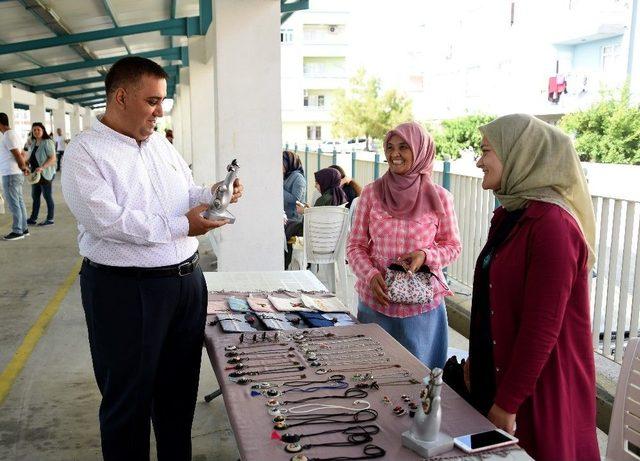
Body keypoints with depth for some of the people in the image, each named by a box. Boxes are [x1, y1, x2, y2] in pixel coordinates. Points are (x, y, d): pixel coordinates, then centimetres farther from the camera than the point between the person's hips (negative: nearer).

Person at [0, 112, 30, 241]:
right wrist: (25, 167, 11)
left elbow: (18, 155, -16)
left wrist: (23, 168, -3)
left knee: (13, 204, -5)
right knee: (19, 202, 12)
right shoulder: (12, 133, 16)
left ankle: (17, 231, 0)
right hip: (16, 174, 10)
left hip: (11, 175, -10)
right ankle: (23, 228, 17)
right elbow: (21, 154, 19)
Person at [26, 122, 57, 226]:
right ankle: (33, 219, 18)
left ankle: (50, 219, 8)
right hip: (35, 174, 8)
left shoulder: (48, 142, -12)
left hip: (45, 174, -8)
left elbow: (53, 158, -19)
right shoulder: (34, 143, 13)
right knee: (35, 196, 11)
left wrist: (42, 167, -29)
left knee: (47, 196, 0)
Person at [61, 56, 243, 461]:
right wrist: (180, 226, -21)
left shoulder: (160, 143, 12)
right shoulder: (85, 152, -10)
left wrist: (211, 194, -3)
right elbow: (106, 219, -21)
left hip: (187, 280, 7)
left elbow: (186, 195, 19)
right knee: (129, 399, 9)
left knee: (179, 390, 19)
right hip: (126, 289, -7)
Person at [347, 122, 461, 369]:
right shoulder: (371, 193, -2)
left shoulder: (439, 198, -5)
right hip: (376, 300, 1)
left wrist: (426, 255, -15)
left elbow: (453, 246, 4)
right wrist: (371, 275, -15)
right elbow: (355, 246, 2)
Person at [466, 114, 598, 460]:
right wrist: (474, 359, 16)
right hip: (495, 374, 9)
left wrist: (508, 403, -17)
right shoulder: (510, 215, 7)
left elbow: (541, 328, -23)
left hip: (540, 388, -8)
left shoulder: (552, 225, -22)